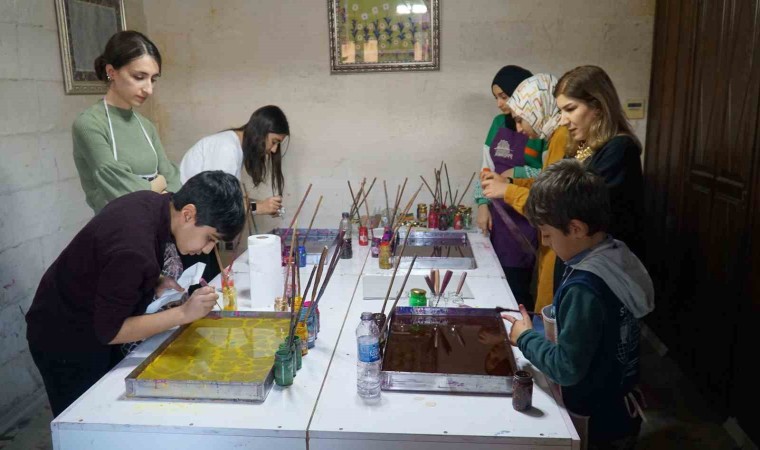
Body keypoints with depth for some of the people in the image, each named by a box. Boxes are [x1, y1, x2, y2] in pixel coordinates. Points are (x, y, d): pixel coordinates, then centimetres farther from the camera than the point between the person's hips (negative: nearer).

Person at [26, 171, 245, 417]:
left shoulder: (152, 202, -11)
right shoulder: (134, 249, -37)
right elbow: (109, 331, -27)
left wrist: (155, 283, -7)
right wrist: (184, 313, -29)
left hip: (95, 326, 8)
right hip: (66, 342, -8)